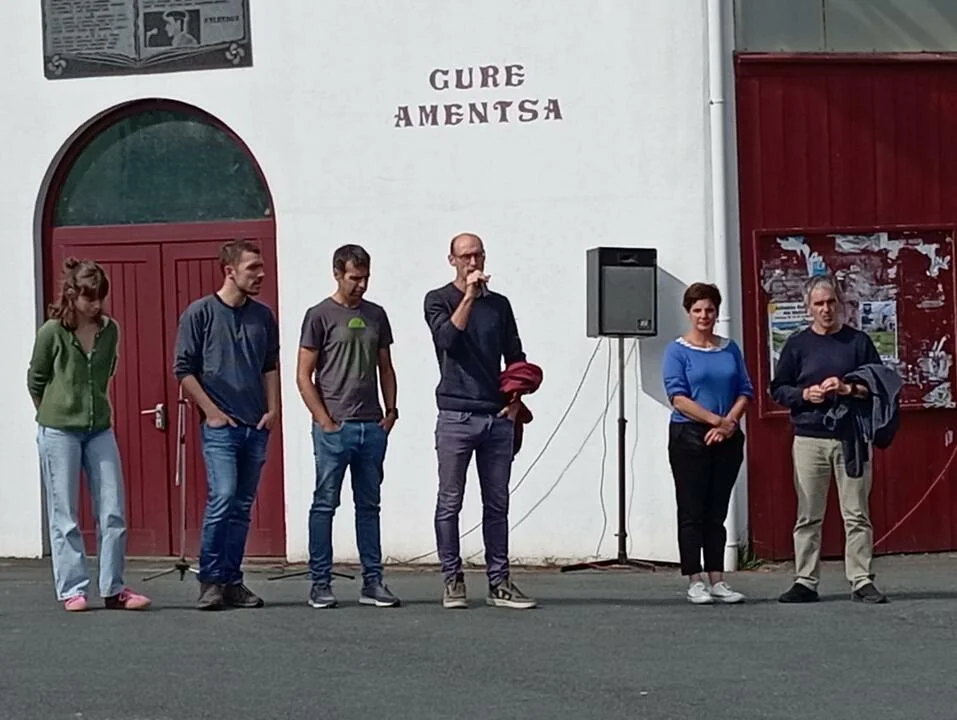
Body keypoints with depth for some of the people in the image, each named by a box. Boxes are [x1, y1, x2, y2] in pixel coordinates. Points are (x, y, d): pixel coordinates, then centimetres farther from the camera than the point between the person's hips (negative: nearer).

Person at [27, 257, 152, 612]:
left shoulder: (109, 331, 3)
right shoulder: (52, 333, -8)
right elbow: (35, 380, 5)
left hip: (100, 429, 4)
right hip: (58, 432, -4)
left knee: (113, 512, 1)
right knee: (64, 515, 1)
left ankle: (113, 589, 8)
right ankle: (72, 590, 7)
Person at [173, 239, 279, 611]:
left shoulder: (263, 316, 12)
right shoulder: (200, 312, -3)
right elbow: (183, 370, -3)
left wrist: (272, 409, 7)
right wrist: (212, 411, -7)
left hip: (256, 427, 5)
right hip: (220, 426, -5)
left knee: (242, 507, 6)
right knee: (222, 498, -16)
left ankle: (232, 581, 12)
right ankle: (210, 580, -5)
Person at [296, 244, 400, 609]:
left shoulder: (376, 315, 13)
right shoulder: (320, 316, -2)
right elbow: (304, 376, -3)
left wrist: (391, 410, 7)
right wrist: (325, 421, -8)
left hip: (373, 427, 5)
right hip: (334, 427, -5)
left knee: (369, 505, 9)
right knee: (325, 504, -1)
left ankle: (372, 582, 12)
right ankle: (320, 583, 3)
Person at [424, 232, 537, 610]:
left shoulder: (499, 304, 14)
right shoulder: (439, 300, 4)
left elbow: (515, 358, 18)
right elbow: (446, 337, -15)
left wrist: (516, 400, 6)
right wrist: (469, 296, -17)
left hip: (497, 418, 4)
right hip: (456, 416, -4)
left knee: (497, 504, 5)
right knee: (450, 503, -2)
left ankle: (499, 582, 9)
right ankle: (453, 581, 4)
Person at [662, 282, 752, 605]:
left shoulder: (730, 349, 11)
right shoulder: (678, 351, -2)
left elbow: (745, 391, 9)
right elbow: (678, 397, -11)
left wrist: (729, 424, -8)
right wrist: (717, 420, -17)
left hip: (727, 440, 4)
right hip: (689, 437, -4)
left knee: (717, 513, 7)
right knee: (692, 512, -2)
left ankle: (717, 581, 10)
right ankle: (695, 582, 2)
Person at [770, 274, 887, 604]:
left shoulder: (858, 342, 6)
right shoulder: (797, 344, 7)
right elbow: (778, 389, 10)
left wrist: (849, 389, -13)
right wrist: (804, 394, -8)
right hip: (809, 438, 1)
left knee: (856, 514, 0)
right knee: (808, 515, 3)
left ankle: (861, 581, 4)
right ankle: (805, 582, 8)